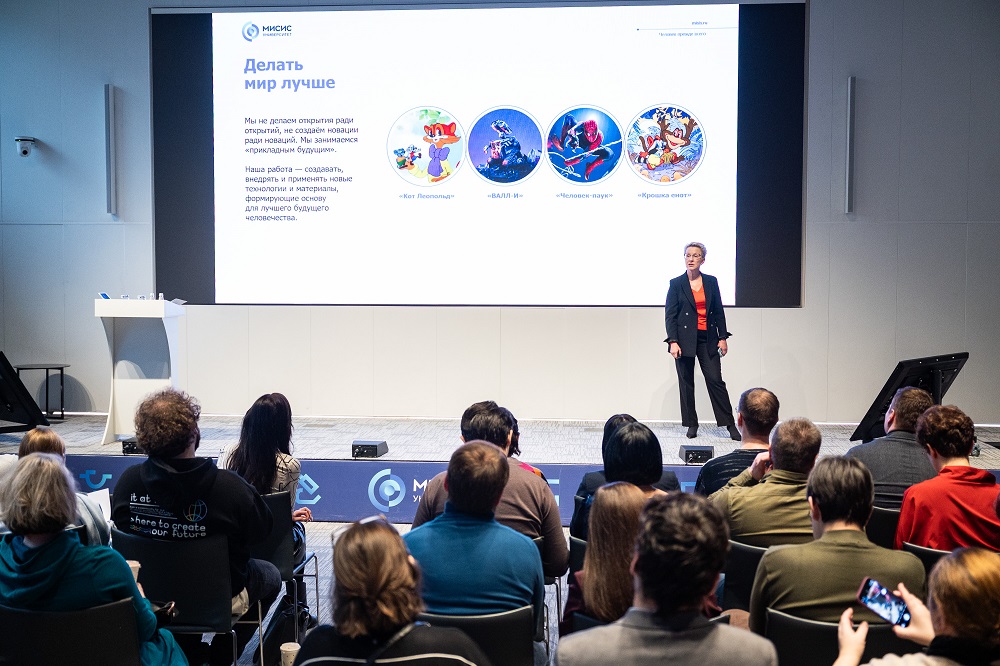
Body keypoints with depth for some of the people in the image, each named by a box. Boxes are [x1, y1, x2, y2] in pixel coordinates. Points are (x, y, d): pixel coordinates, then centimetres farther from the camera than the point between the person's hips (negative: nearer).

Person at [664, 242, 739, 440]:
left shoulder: (711, 282, 7)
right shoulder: (676, 284, 0)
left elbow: (719, 311, 10)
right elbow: (670, 315, -2)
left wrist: (723, 337, 4)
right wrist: (673, 342, -10)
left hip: (708, 339, 1)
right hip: (685, 339, -1)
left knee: (715, 380, -3)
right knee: (686, 383, 4)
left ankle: (730, 424, 2)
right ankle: (691, 425, 14)